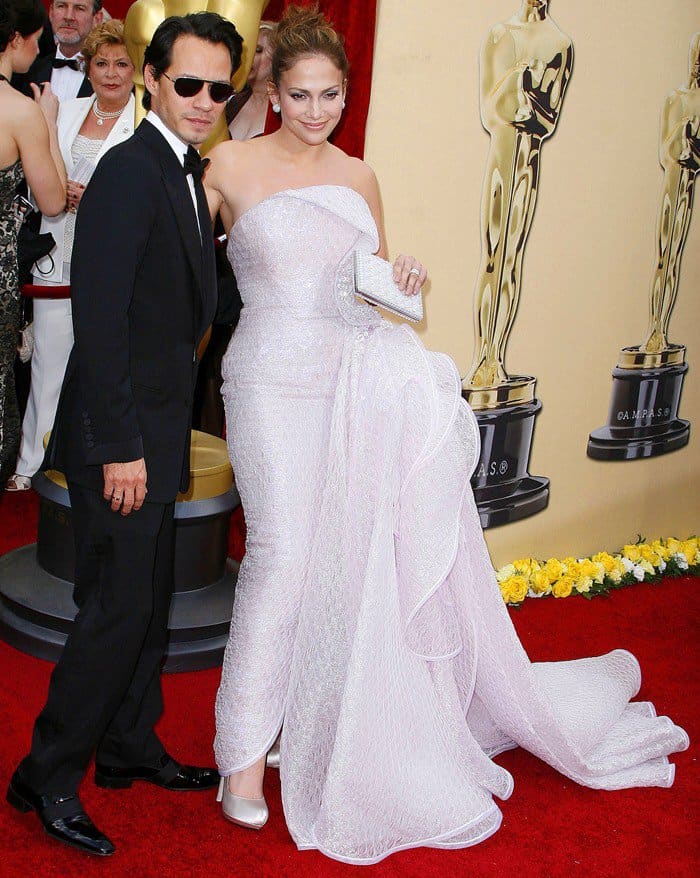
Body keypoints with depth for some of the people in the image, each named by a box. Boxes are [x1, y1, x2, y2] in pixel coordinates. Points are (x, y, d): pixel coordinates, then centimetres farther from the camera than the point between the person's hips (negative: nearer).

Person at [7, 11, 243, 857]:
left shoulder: (185, 175, 13)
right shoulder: (128, 171, -16)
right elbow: (99, 317, -22)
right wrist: (120, 448, -23)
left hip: (155, 429, 9)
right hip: (120, 434, -9)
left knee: (149, 598, 17)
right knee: (118, 605, -4)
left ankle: (128, 747, 32)